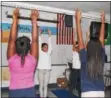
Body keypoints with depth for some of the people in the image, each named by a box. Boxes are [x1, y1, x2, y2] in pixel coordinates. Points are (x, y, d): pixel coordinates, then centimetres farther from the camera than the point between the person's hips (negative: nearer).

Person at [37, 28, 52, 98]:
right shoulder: (40, 53, 1)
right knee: (41, 85, 7)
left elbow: (50, 44, 3)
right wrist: (40, 34, -7)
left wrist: (49, 35, -1)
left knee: (46, 85, 10)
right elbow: (39, 43, -3)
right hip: (41, 70, -2)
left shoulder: (49, 53, 7)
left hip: (47, 70, 2)